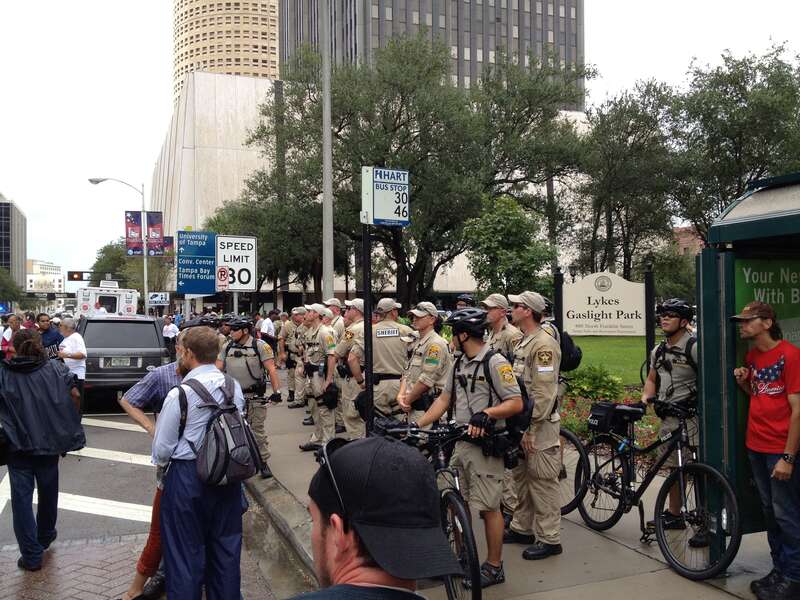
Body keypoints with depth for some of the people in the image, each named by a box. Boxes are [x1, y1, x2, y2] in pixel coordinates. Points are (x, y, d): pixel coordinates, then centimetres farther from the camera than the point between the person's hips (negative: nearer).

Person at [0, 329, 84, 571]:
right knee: (48, 491, 21)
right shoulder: (55, 369, -3)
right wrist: (68, 427, 7)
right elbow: (75, 396, -4)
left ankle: (31, 555, 7)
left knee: (22, 497, 6)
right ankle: (45, 536, 40)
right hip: (49, 441, 2)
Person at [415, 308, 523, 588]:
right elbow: (444, 399, 12)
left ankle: (494, 567, 15)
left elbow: (516, 403, -15)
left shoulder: (496, 362, -13)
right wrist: (417, 425, 4)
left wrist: (487, 413, -29)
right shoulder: (459, 364, 11)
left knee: (488, 507, 0)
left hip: (485, 446, -8)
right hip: (460, 442, 8)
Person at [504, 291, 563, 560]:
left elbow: (544, 392, -23)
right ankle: (522, 528, 31)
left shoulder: (543, 345, -18)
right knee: (522, 478, 18)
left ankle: (549, 539, 9)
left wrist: (531, 429, -22)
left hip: (538, 426, -10)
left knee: (542, 483, -1)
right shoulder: (522, 342, 14)